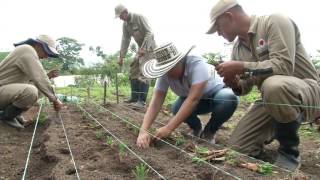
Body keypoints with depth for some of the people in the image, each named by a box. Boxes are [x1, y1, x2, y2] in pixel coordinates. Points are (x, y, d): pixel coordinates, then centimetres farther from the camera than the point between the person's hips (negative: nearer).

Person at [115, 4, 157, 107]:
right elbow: (125, 40, 5)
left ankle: (142, 100, -16)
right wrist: (121, 57, 0)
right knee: (133, 71, 6)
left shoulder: (139, 17, -18)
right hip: (141, 48, 8)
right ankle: (135, 97, 13)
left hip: (149, 46, -8)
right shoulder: (125, 24, 3)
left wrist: (144, 48, -35)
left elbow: (149, 33, -24)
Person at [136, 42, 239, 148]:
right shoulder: (164, 74, -23)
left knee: (230, 98, -36)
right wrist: (143, 131, -41)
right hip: (189, 97, 3)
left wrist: (169, 128, -48)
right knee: (177, 109, -29)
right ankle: (197, 128, 5)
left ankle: (209, 132, -7)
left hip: (216, 93, -3)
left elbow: (193, 99, -44)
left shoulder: (197, 64, -37)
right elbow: (156, 102, -27)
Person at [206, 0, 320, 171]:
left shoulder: (274, 22, -15)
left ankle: (289, 151, -14)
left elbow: (283, 66, -29)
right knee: (238, 147, -5)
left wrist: (241, 67, -25)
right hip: (272, 99, 7)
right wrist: (235, 84, -11)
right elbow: (245, 87, 11)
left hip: (306, 91, -6)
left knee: (274, 85, -41)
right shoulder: (237, 48, 7)